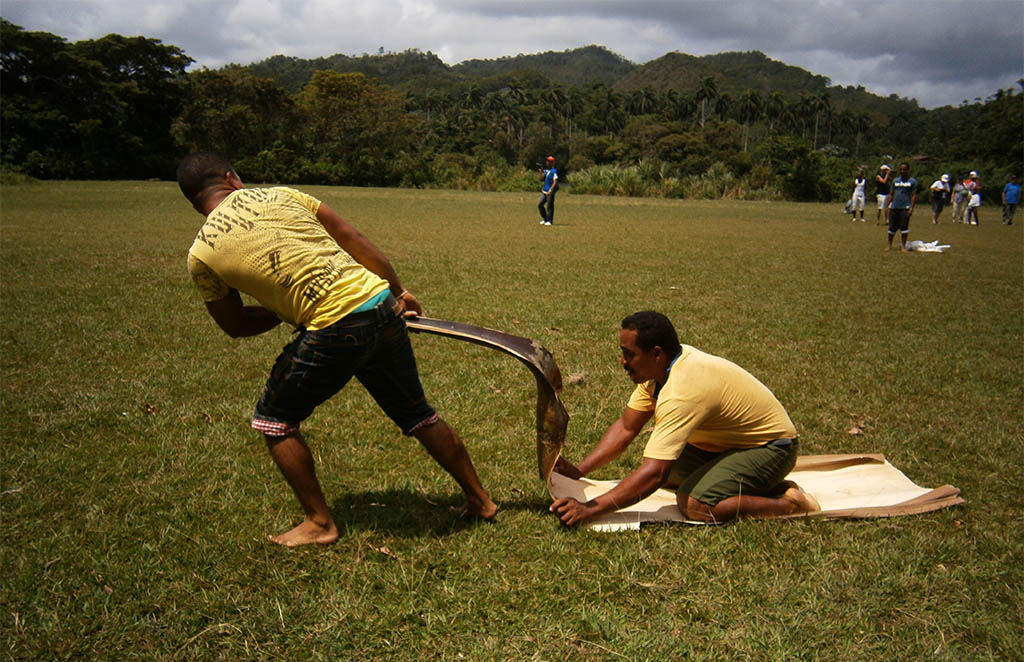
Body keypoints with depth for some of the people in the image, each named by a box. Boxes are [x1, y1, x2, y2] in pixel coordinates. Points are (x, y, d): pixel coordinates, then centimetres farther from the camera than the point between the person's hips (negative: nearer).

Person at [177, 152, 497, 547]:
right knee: (416, 413, 22)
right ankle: (480, 500, 35)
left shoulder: (201, 255, 4)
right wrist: (398, 290, 16)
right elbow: (353, 240, 10)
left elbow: (236, 326, 15)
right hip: (383, 308, 5)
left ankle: (320, 523, 23)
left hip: (334, 331, -5)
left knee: (273, 419, 19)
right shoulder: (277, 195, 11)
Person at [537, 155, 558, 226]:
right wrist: (541, 172, 1)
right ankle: (545, 218, 17)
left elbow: (555, 182, -16)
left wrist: (550, 190, -22)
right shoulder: (545, 170, 14)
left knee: (549, 206, -3)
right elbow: (541, 179, 15)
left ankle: (549, 220, 7)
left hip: (550, 192, -8)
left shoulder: (554, 171, -10)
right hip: (544, 191, 8)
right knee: (539, 204, 4)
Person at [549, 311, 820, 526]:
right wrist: (578, 470, -11)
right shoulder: (660, 367, -6)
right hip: (727, 441, 10)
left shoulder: (682, 392, -35)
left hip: (770, 447, -10)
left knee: (693, 504, -26)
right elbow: (625, 428, -1)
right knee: (667, 474, 3)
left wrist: (589, 509, -36)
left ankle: (789, 503, -8)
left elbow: (654, 474, -38)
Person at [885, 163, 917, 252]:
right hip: (894, 207, 4)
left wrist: (911, 208, -11)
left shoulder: (912, 181, 1)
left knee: (904, 227, -2)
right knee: (892, 227, 6)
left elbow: (913, 195, -2)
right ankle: (890, 245, 17)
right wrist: (887, 206, 12)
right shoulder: (895, 180, 12)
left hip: (905, 207, -3)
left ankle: (903, 246, 6)